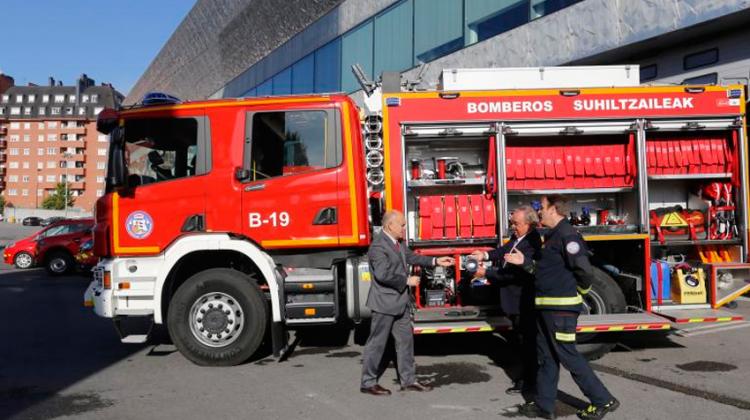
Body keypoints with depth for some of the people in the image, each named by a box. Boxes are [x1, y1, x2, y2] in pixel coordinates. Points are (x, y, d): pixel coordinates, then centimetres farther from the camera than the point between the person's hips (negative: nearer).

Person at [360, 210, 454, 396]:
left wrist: (436, 261, 13)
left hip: (400, 302, 10)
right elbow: (383, 274, -29)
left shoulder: (397, 243, 8)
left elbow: (411, 257, 20)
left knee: (406, 340, 14)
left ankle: (408, 380, 24)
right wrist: (407, 280, -19)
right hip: (385, 303, -9)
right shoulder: (378, 246, -21)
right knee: (377, 343, 2)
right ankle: (368, 383, 14)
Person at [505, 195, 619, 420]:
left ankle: (603, 400, 10)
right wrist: (524, 262, 14)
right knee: (546, 356, 14)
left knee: (568, 355, -2)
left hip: (561, 308, -10)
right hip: (547, 307, 10)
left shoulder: (567, 235, -17)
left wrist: (577, 292, -6)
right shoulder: (552, 236, 14)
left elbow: (584, 271, -22)